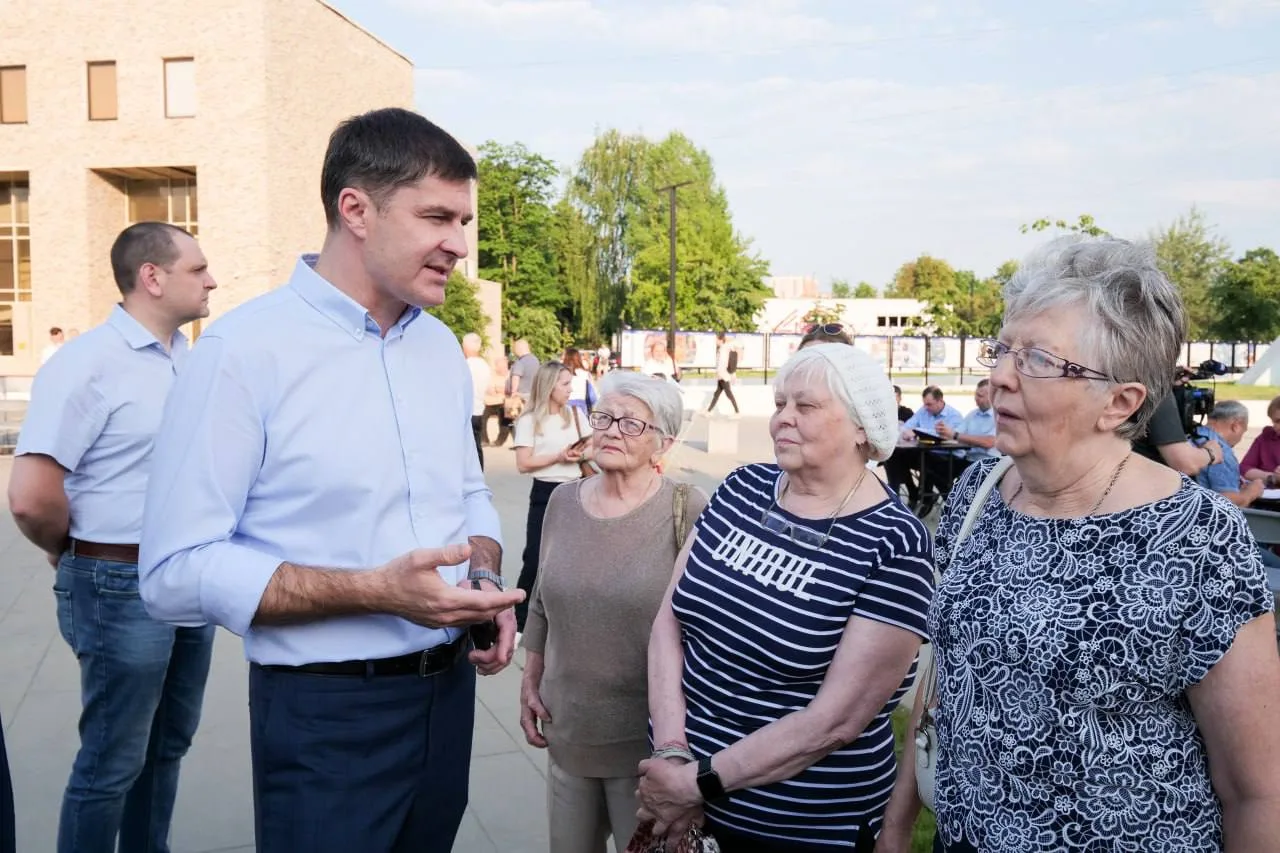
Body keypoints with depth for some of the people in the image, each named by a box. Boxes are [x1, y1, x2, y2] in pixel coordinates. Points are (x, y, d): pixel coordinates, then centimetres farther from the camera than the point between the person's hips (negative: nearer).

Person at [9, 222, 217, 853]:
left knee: (168, 745, 20)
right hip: (122, 589, -7)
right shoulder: (88, 364, -16)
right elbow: (31, 498, -21)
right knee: (112, 763, 7)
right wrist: (77, 554, -4)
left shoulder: (191, 360, 7)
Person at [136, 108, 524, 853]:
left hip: (449, 691, 7)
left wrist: (487, 581, -5)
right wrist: (377, 591, -25)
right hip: (327, 715, -6)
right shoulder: (244, 351, -16)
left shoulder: (442, 347, 6)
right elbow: (179, 570, -18)